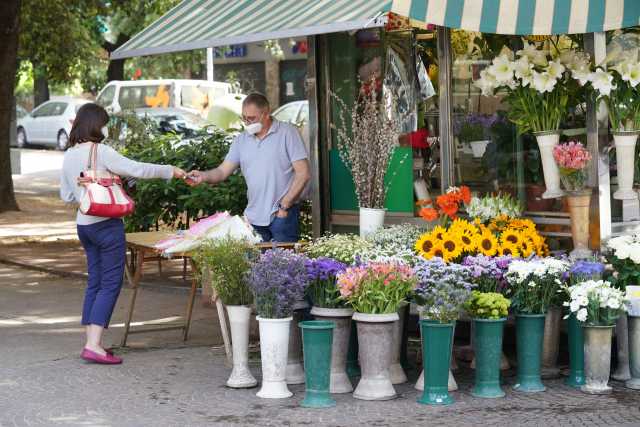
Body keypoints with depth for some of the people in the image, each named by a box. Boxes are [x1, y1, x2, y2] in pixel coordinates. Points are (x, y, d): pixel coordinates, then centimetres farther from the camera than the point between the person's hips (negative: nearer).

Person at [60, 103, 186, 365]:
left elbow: (66, 195, 16)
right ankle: (94, 345, -12)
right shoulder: (101, 152, -14)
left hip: (84, 224, 8)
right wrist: (170, 171, -3)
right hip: (106, 224, -8)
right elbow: (137, 169, -14)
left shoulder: (69, 156, 9)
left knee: (95, 281, 13)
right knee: (111, 282, -4)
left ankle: (91, 342, 12)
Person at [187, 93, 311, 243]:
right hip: (254, 217, 4)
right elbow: (222, 171, 7)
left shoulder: (287, 132, -3)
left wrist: (284, 206, -10)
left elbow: (303, 174, -7)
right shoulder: (242, 139, 11)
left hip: (282, 215, -4)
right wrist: (203, 176, -14)